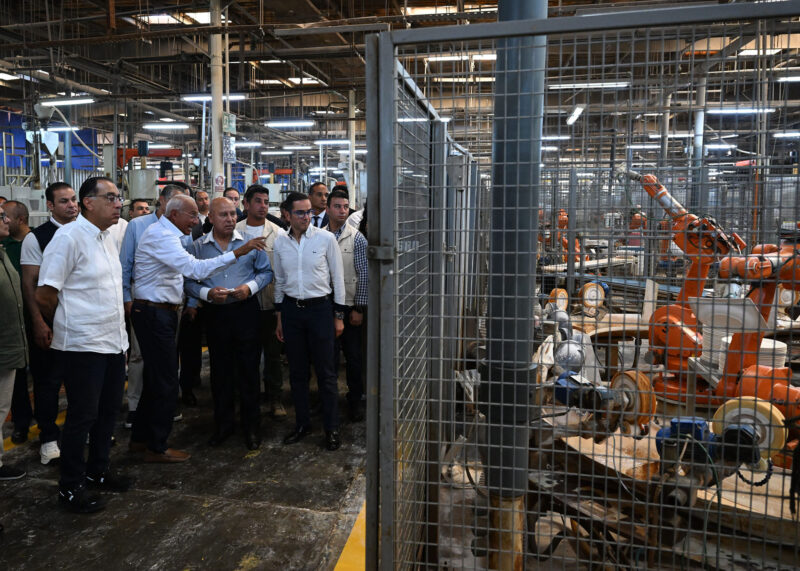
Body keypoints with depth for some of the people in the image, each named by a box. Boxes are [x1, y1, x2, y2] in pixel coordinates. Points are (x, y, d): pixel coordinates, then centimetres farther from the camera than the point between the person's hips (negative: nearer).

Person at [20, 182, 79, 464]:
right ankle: (48, 438, 20)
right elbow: (29, 283, -8)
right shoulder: (36, 237, -7)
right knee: (48, 379, 6)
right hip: (50, 321, -4)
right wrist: (38, 323, -14)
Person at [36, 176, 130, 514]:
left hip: (113, 342, 8)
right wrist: (69, 326, 0)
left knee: (108, 410, 17)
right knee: (82, 416, 3)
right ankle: (70, 486, 20)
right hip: (83, 346, -8)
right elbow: (45, 295, -15)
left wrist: (119, 331, 17)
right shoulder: (69, 237, -15)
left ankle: (97, 471, 35)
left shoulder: (108, 238, 12)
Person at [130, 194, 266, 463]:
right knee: (166, 382, -4)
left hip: (160, 313, 11)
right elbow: (196, 269, -30)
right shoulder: (160, 236, -19)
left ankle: (140, 438, 29)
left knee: (156, 378, 17)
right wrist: (237, 252, -32)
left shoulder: (164, 234, 16)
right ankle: (156, 447, 8)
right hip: (154, 314, -11)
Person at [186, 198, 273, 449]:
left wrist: (251, 286, -11)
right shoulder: (198, 247, 4)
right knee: (220, 371, 11)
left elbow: (266, 271, 6)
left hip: (246, 310, -1)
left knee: (248, 370, 3)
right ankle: (223, 424, 27)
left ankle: (251, 426, 17)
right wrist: (207, 293, -14)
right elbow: (188, 281, 4)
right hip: (215, 313, 2)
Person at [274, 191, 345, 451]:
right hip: (291, 309, 3)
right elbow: (279, 280, 12)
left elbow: (338, 277, -1)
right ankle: (302, 424, 27)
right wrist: (279, 317, 12)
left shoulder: (326, 238, -6)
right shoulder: (280, 241, 4)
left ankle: (331, 429, 14)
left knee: (326, 372, 2)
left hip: (319, 307, -3)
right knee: (297, 371, 12)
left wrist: (338, 315, -2)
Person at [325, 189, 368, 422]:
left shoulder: (356, 238, -3)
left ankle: (355, 400, 21)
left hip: (349, 306, -2)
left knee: (353, 356, 5)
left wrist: (359, 308, -8)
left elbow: (364, 275, -4)